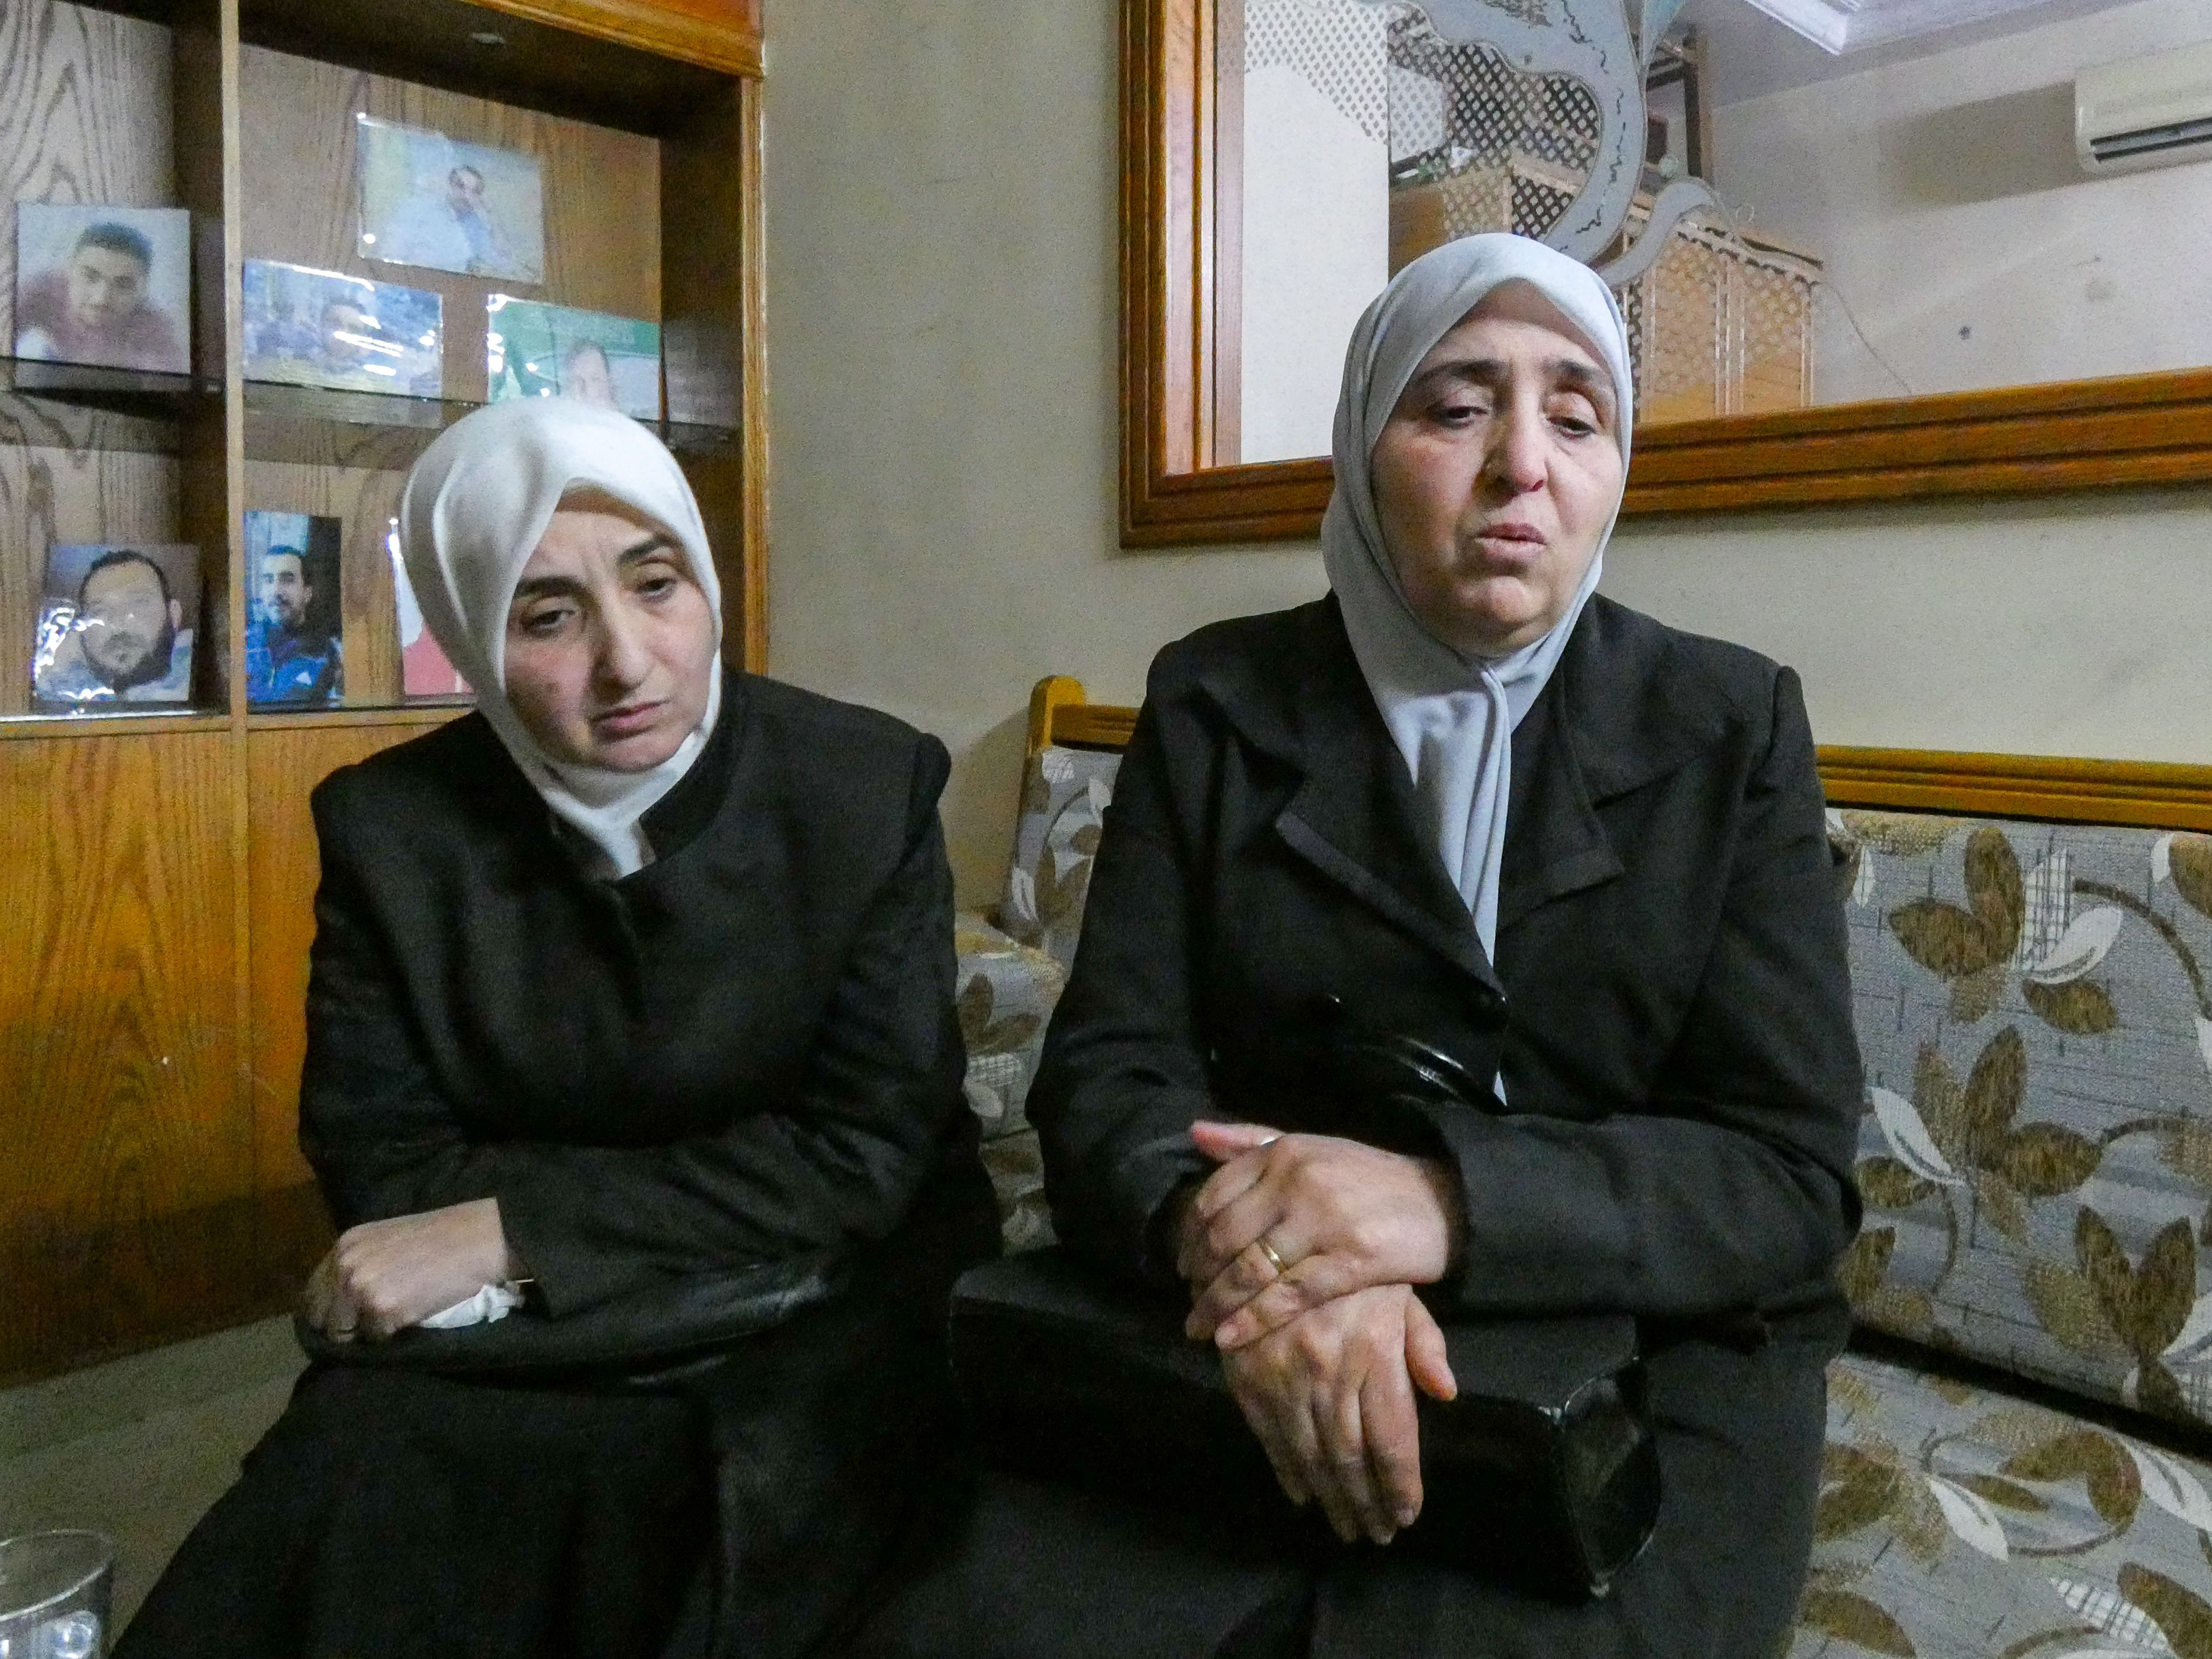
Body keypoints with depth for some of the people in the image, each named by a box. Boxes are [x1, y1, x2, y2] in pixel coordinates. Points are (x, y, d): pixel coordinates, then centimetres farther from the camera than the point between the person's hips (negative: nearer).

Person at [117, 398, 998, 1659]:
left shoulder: (872, 786, -8)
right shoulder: (389, 825, -2)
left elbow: (869, 1149, -11)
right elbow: (378, 1157, -2)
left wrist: (511, 1226, -17)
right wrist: (735, 1198, -16)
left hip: (818, 1330, 0)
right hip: (499, 1347, 1)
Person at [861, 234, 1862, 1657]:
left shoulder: (1731, 726, 0)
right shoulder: (1214, 703, 2)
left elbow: (1792, 1174, -7)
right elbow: (1107, 1072, -4)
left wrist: (1446, 1202, -25)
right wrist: (1233, 1230, -27)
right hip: (1252, 1360, 1)